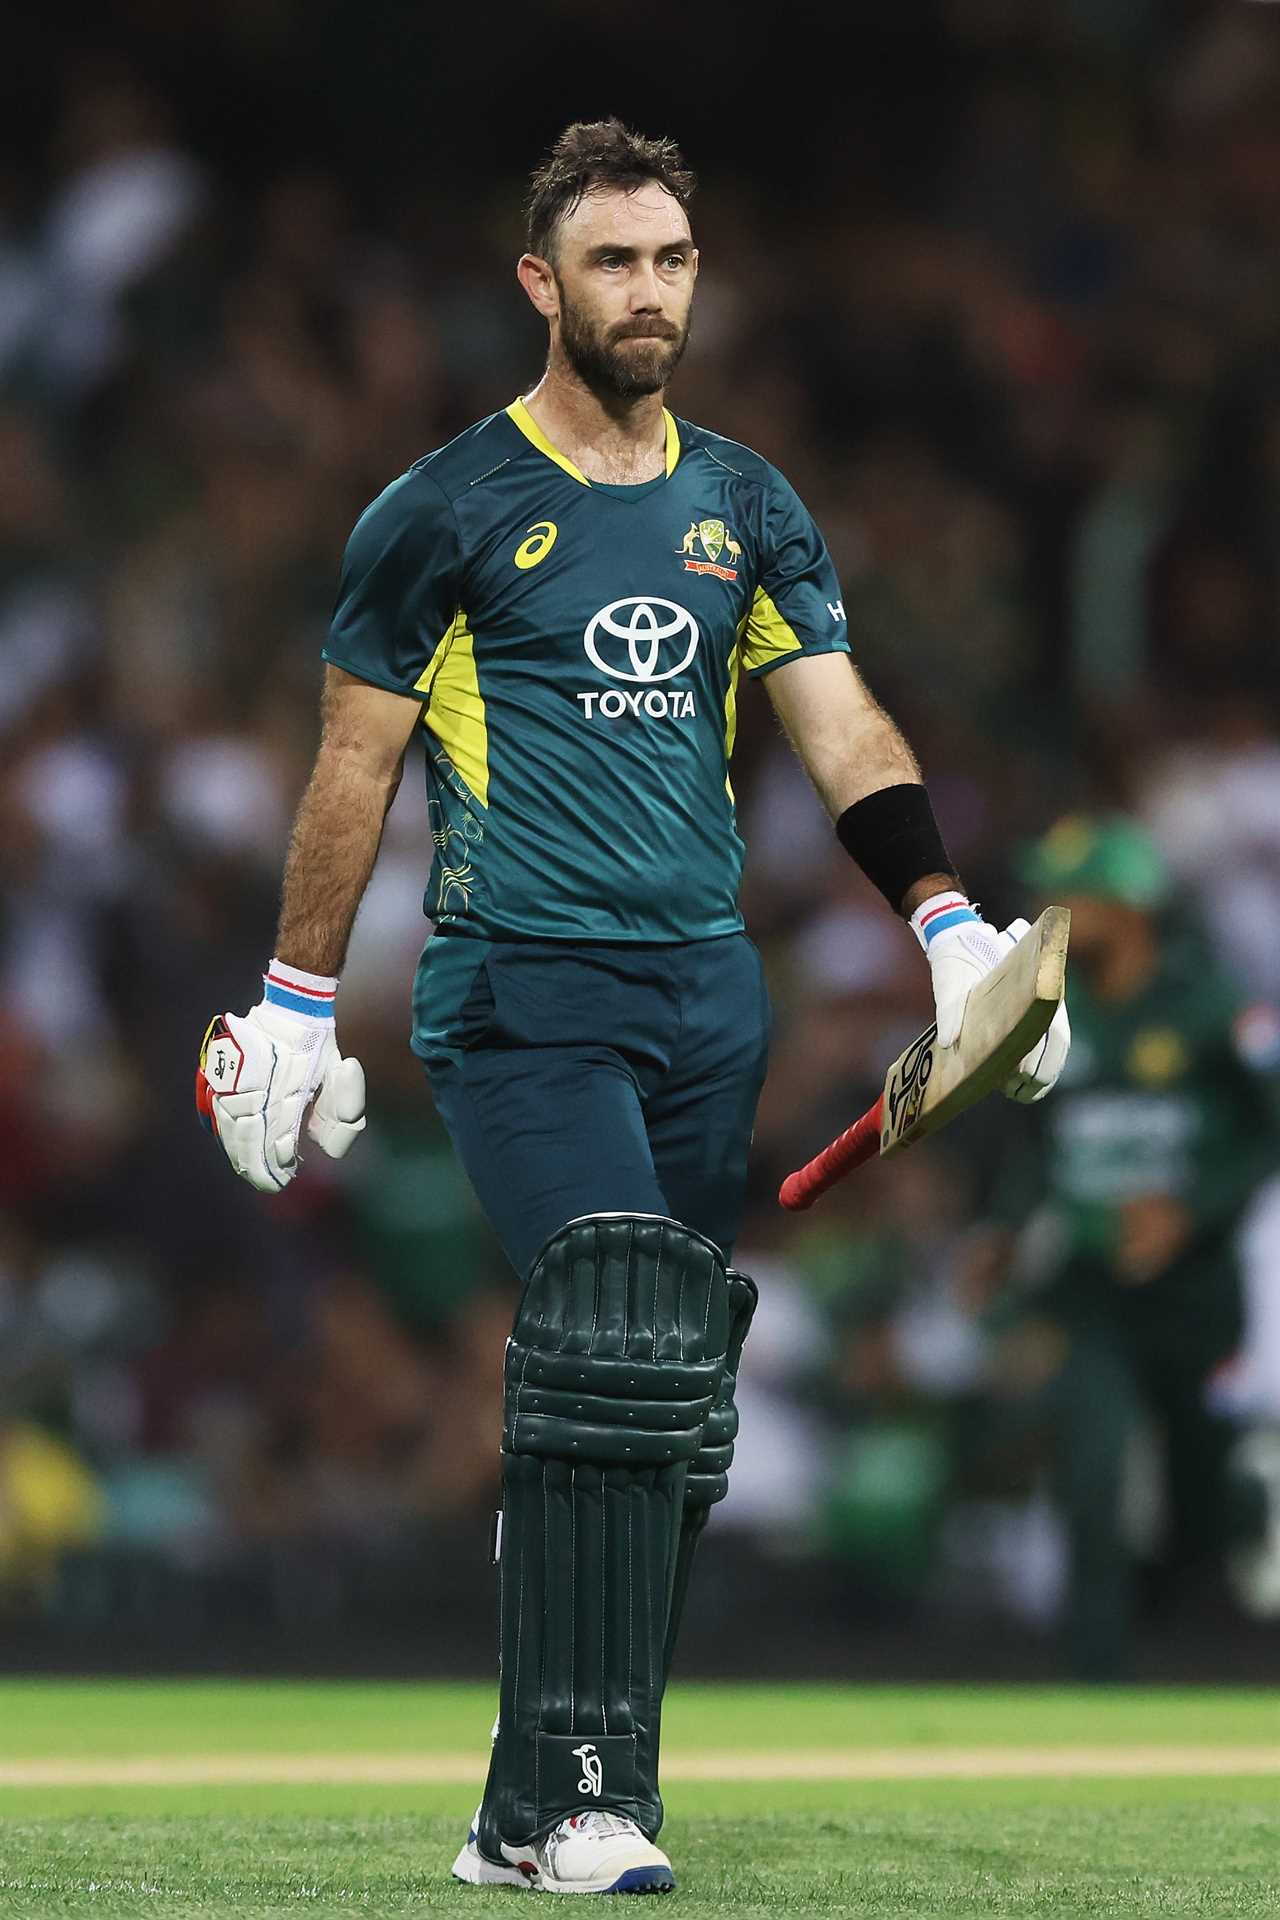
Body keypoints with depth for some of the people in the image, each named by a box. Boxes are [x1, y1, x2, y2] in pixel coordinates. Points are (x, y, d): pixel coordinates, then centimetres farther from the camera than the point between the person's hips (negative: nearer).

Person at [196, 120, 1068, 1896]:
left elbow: (844, 731, 9)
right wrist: (297, 1007, 3)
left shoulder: (747, 508, 14)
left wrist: (950, 924, -6)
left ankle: (549, 1807, 11)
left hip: (709, 990, 6)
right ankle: (564, 1800, -22)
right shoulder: (449, 510, 0)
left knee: (676, 1409, 4)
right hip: (520, 992, -6)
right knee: (613, 1346, -22)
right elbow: (357, 764, 4)